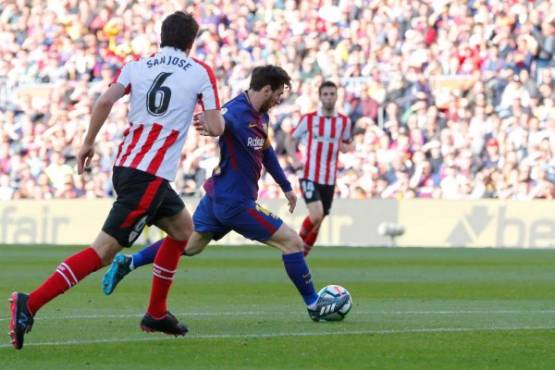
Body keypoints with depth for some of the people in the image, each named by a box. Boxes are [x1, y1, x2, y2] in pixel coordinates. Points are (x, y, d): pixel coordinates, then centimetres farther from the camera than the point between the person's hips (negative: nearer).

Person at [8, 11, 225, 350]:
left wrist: (89, 143, 5)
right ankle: (30, 304, -24)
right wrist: (215, 118, 21)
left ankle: (156, 314, 29)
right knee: (104, 250, -11)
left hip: (126, 166, 7)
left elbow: (105, 101, -5)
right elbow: (215, 128, -1)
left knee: (183, 228, 27)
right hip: (150, 177, -7)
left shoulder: (137, 66, 10)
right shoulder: (201, 72, 1)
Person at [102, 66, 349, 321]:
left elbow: (266, 153, 24)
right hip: (235, 201, -10)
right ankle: (314, 304, 9)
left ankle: (128, 263, 18)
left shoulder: (261, 116, 8)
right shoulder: (238, 110, -21)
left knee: (188, 244, 20)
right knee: (292, 242, -3)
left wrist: (286, 187, 31)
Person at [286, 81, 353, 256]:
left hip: (329, 179, 4)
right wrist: (295, 160, -12)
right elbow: (290, 141, 6)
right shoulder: (308, 119, -3)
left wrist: (344, 147, -6)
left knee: (317, 222, 8)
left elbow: (347, 145, 19)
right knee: (316, 214, -23)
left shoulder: (344, 122, 4)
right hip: (310, 175, -4)